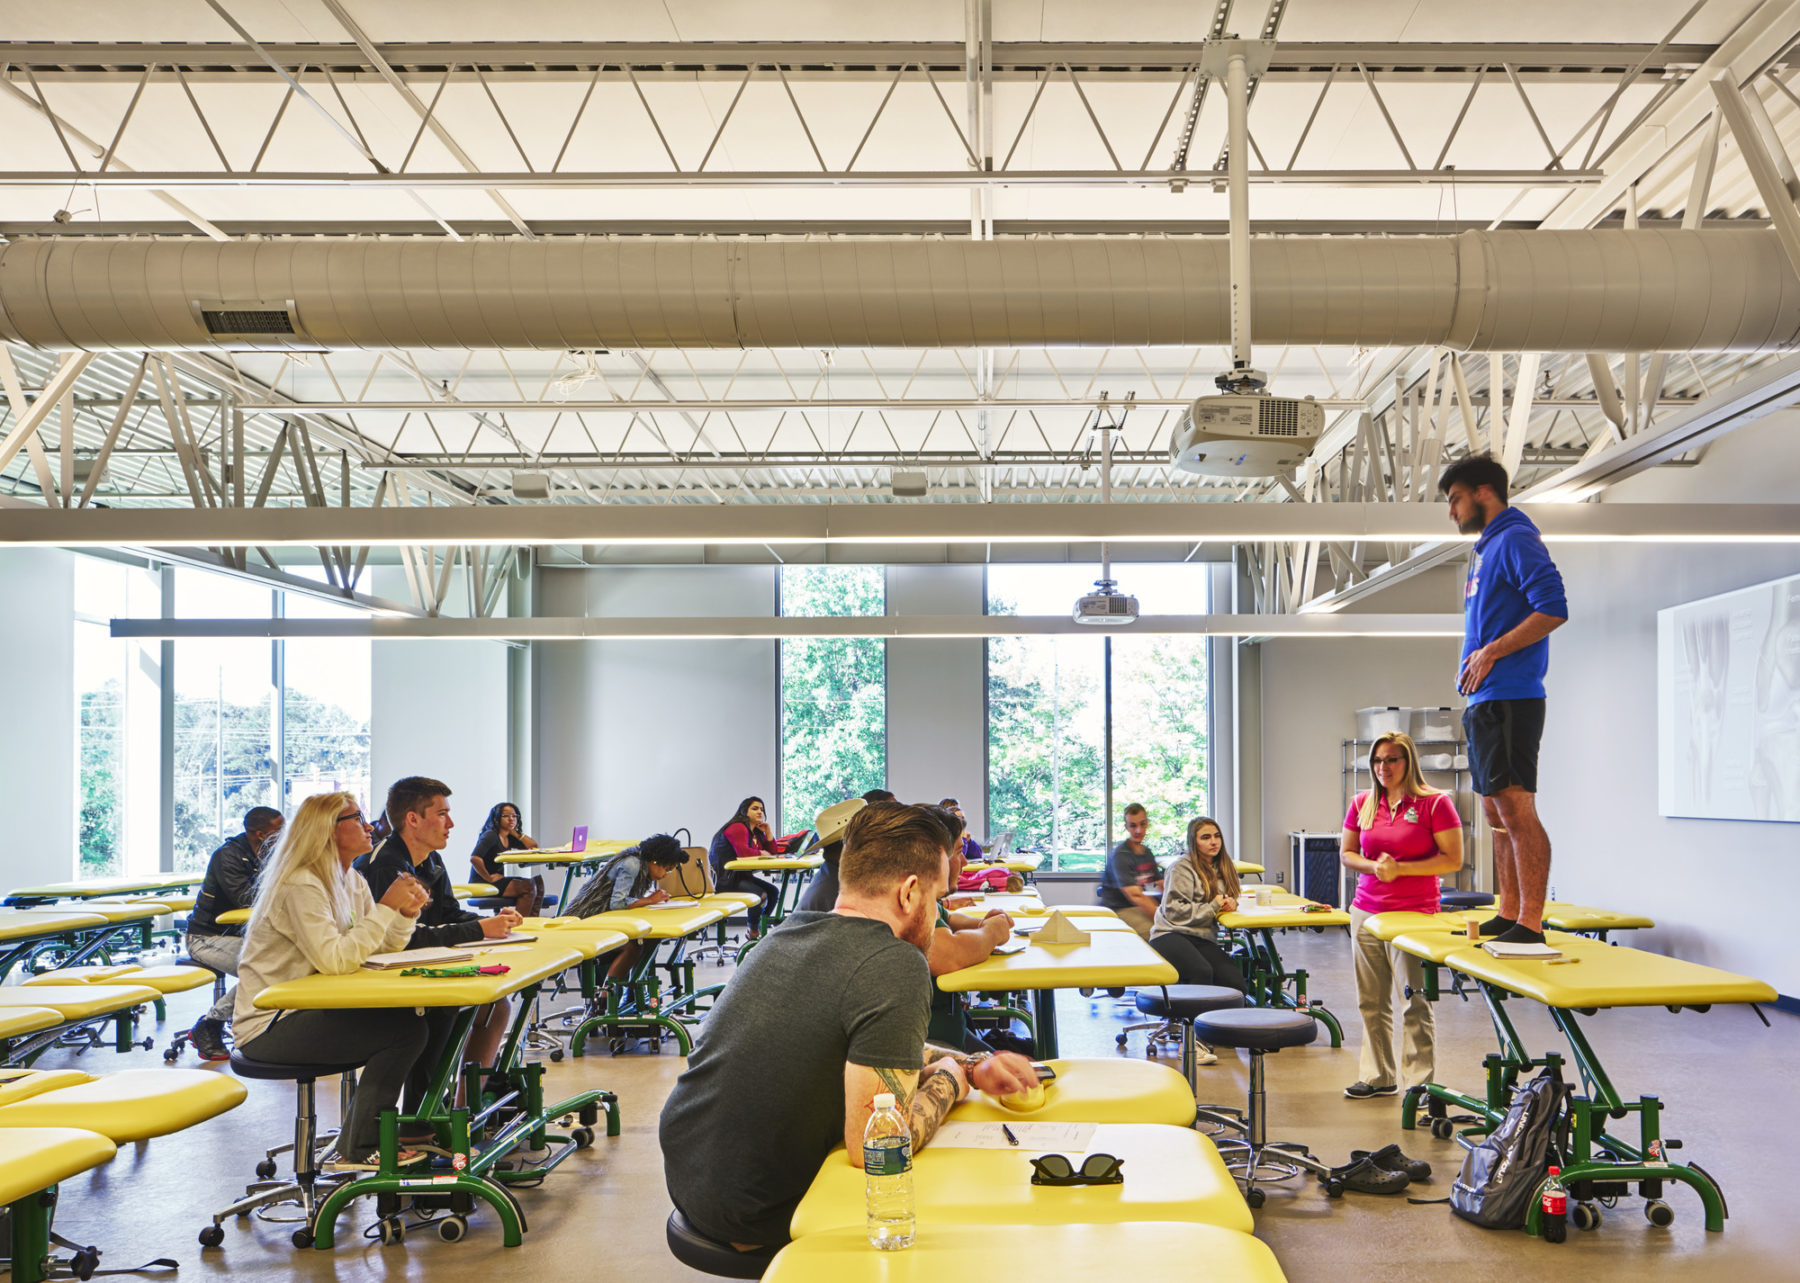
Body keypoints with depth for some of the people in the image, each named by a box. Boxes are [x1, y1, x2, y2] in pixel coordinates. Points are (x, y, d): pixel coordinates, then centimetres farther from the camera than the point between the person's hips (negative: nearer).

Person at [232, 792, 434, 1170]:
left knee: (410, 1019, -7)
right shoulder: (300, 885, -19)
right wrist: (386, 907, -24)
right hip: (269, 1026, -9)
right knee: (404, 1030, -19)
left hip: (307, 1011, 9)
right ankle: (360, 1150, -7)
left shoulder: (351, 881, 11)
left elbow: (384, 946, 9)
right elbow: (334, 960, -29)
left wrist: (406, 912, -9)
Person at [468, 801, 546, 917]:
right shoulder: (490, 835, -13)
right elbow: (474, 858, -26)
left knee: (538, 882, -7)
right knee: (528, 886, -23)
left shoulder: (509, 838, 14)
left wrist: (514, 832, 3)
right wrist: (489, 878, -19)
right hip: (481, 885, -9)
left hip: (498, 880, 9)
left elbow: (534, 847, 9)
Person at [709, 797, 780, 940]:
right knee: (760, 895, -25)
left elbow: (772, 851, 16)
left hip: (741, 875, 10)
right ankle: (754, 931, -4)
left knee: (772, 891, 3)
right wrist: (761, 853, -10)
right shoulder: (737, 828, -14)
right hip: (724, 879, -10)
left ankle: (759, 927, 16)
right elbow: (743, 852, -28)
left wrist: (767, 832, 5)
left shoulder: (756, 832, 16)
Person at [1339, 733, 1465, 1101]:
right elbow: (1346, 853, 17)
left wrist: (1400, 868, -14)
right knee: (1372, 1000, 8)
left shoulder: (1434, 803, -5)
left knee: (1416, 1001, -5)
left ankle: (1421, 1081, 5)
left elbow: (1453, 860, -7)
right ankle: (1378, 1076, 20)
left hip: (1414, 914, -5)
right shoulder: (1363, 803, 10)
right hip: (1366, 911, 5)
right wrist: (1373, 866, -5)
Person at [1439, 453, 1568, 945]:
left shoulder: (1516, 540, -9)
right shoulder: (1485, 547, 20)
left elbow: (1553, 610, -20)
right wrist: (1477, 661, 11)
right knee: (1498, 813, 13)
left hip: (1510, 699, -10)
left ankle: (1531, 924, -9)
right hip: (1484, 700, 10)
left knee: (1516, 808, -11)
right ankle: (1509, 914, 19)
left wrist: (1490, 654, -17)